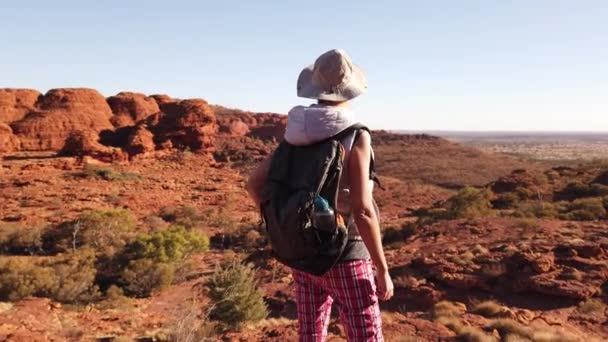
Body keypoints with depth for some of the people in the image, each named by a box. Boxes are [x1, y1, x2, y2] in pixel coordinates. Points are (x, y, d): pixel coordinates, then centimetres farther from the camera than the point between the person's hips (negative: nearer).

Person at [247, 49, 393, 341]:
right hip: (344, 258, -6)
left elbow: (254, 183, 4)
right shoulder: (355, 136, -18)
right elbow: (362, 211, -22)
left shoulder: (297, 134, 2)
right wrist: (382, 270, -11)